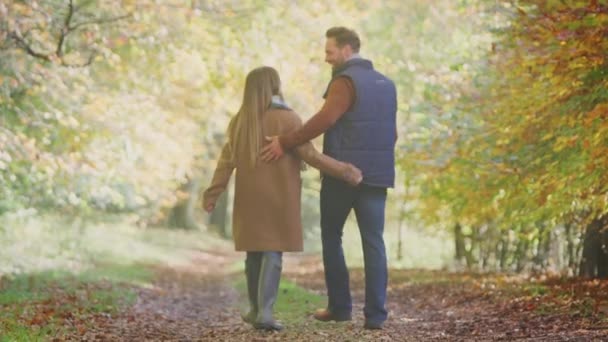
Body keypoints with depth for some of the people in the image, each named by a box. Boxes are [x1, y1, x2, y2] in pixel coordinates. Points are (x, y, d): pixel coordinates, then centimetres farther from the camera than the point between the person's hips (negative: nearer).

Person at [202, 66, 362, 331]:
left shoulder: (239, 120, 2)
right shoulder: (287, 118, -10)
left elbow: (227, 160, 0)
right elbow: (310, 155, -13)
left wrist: (213, 193, 2)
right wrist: (344, 171, -9)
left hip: (250, 198, 4)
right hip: (278, 198, -4)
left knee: (254, 251, 13)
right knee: (273, 251, 0)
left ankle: (256, 309, 22)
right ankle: (264, 312, -7)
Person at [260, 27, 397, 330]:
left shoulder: (346, 81, -10)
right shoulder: (386, 84, 14)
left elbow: (325, 119, -25)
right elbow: (391, 133, 17)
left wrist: (285, 142, -26)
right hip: (375, 174, 6)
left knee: (331, 237, 10)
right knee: (374, 242, 3)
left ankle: (340, 306, 11)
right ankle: (375, 314, -1)